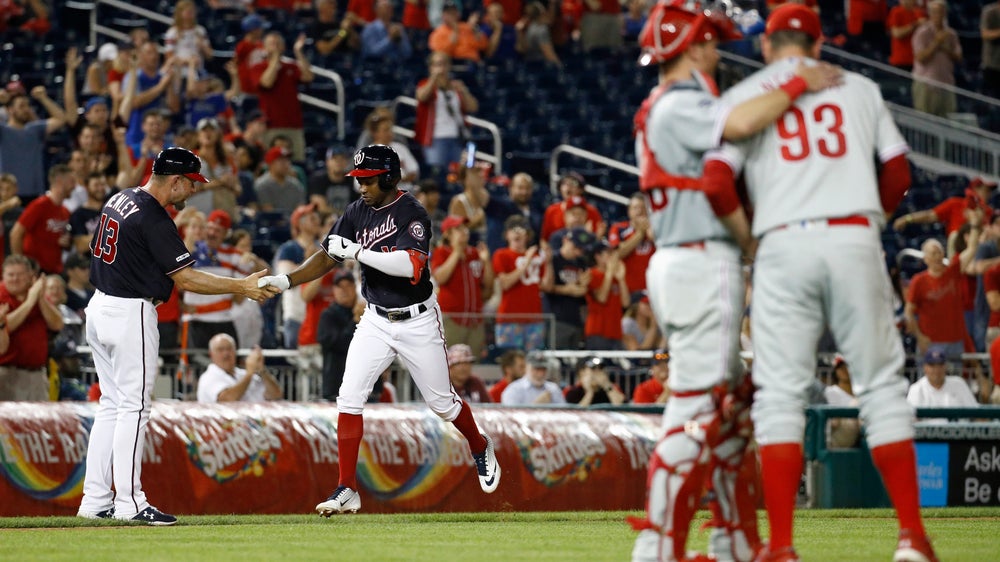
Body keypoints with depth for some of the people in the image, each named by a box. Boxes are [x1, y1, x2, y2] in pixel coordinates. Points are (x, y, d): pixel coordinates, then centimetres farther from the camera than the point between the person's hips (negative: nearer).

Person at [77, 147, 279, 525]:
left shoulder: (120, 200, 10)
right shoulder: (154, 220, -18)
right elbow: (185, 278, -19)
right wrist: (242, 287, -16)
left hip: (99, 308, 9)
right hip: (131, 314, -9)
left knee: (112, 404, 12)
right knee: (134, 406, -6)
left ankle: (95, 500, 11)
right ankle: (129, 502, -7)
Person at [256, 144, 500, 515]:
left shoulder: (411, 214, -19)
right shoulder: (357, 213, 0)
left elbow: (411, 265, -33)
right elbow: (328, 258, 2)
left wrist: (357, 251, -33)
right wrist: (286, 281, -13)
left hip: (418, 322, -5)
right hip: (376, 321, 5)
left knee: (441, 402, 10)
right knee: (349, 398, -10)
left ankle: (481, 449, 41)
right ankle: (347, 491, -8)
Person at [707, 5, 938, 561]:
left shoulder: (743, 96, 9)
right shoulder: (860, 88, 15)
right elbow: (898, 175, 11)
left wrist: (746, 235, 14)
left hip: (783, 245, -1)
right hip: (856, 240, 1)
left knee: (780, 394, 1)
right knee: (882, 384, 6)